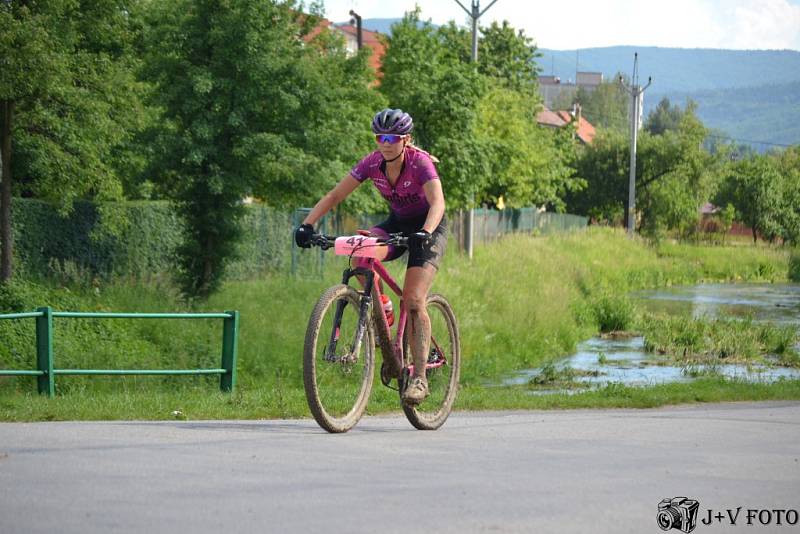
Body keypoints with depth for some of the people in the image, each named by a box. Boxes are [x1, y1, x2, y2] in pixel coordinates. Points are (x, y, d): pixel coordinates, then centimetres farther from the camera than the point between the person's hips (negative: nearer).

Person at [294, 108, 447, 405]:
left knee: (413, 300, -19)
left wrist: (425, 232, -57)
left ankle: (419, 378, -16)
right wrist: (307, 225, -27)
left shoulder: (420, 162, -25)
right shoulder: (373, 163, -12)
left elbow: (437, 202, -38)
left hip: (427, 227, -5)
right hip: (397, 223, 5)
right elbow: (334, 195, -13)